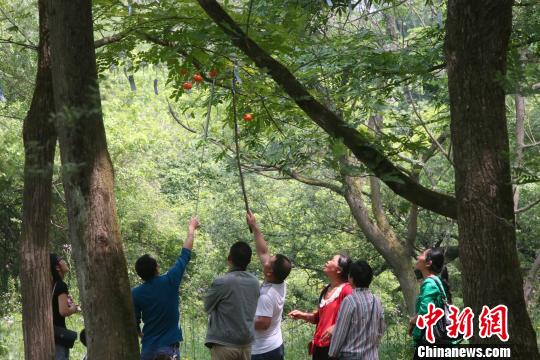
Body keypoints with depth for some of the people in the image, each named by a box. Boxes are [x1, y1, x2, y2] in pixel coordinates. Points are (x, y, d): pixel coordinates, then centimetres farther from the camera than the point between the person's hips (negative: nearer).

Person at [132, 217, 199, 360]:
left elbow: (134, 323, 3)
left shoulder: (136, 294, -4)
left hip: (148, 348, 2)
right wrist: (191, 228, 19)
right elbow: (185, 254, 4)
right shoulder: (170, 281, -8)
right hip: (168, 347, -2)